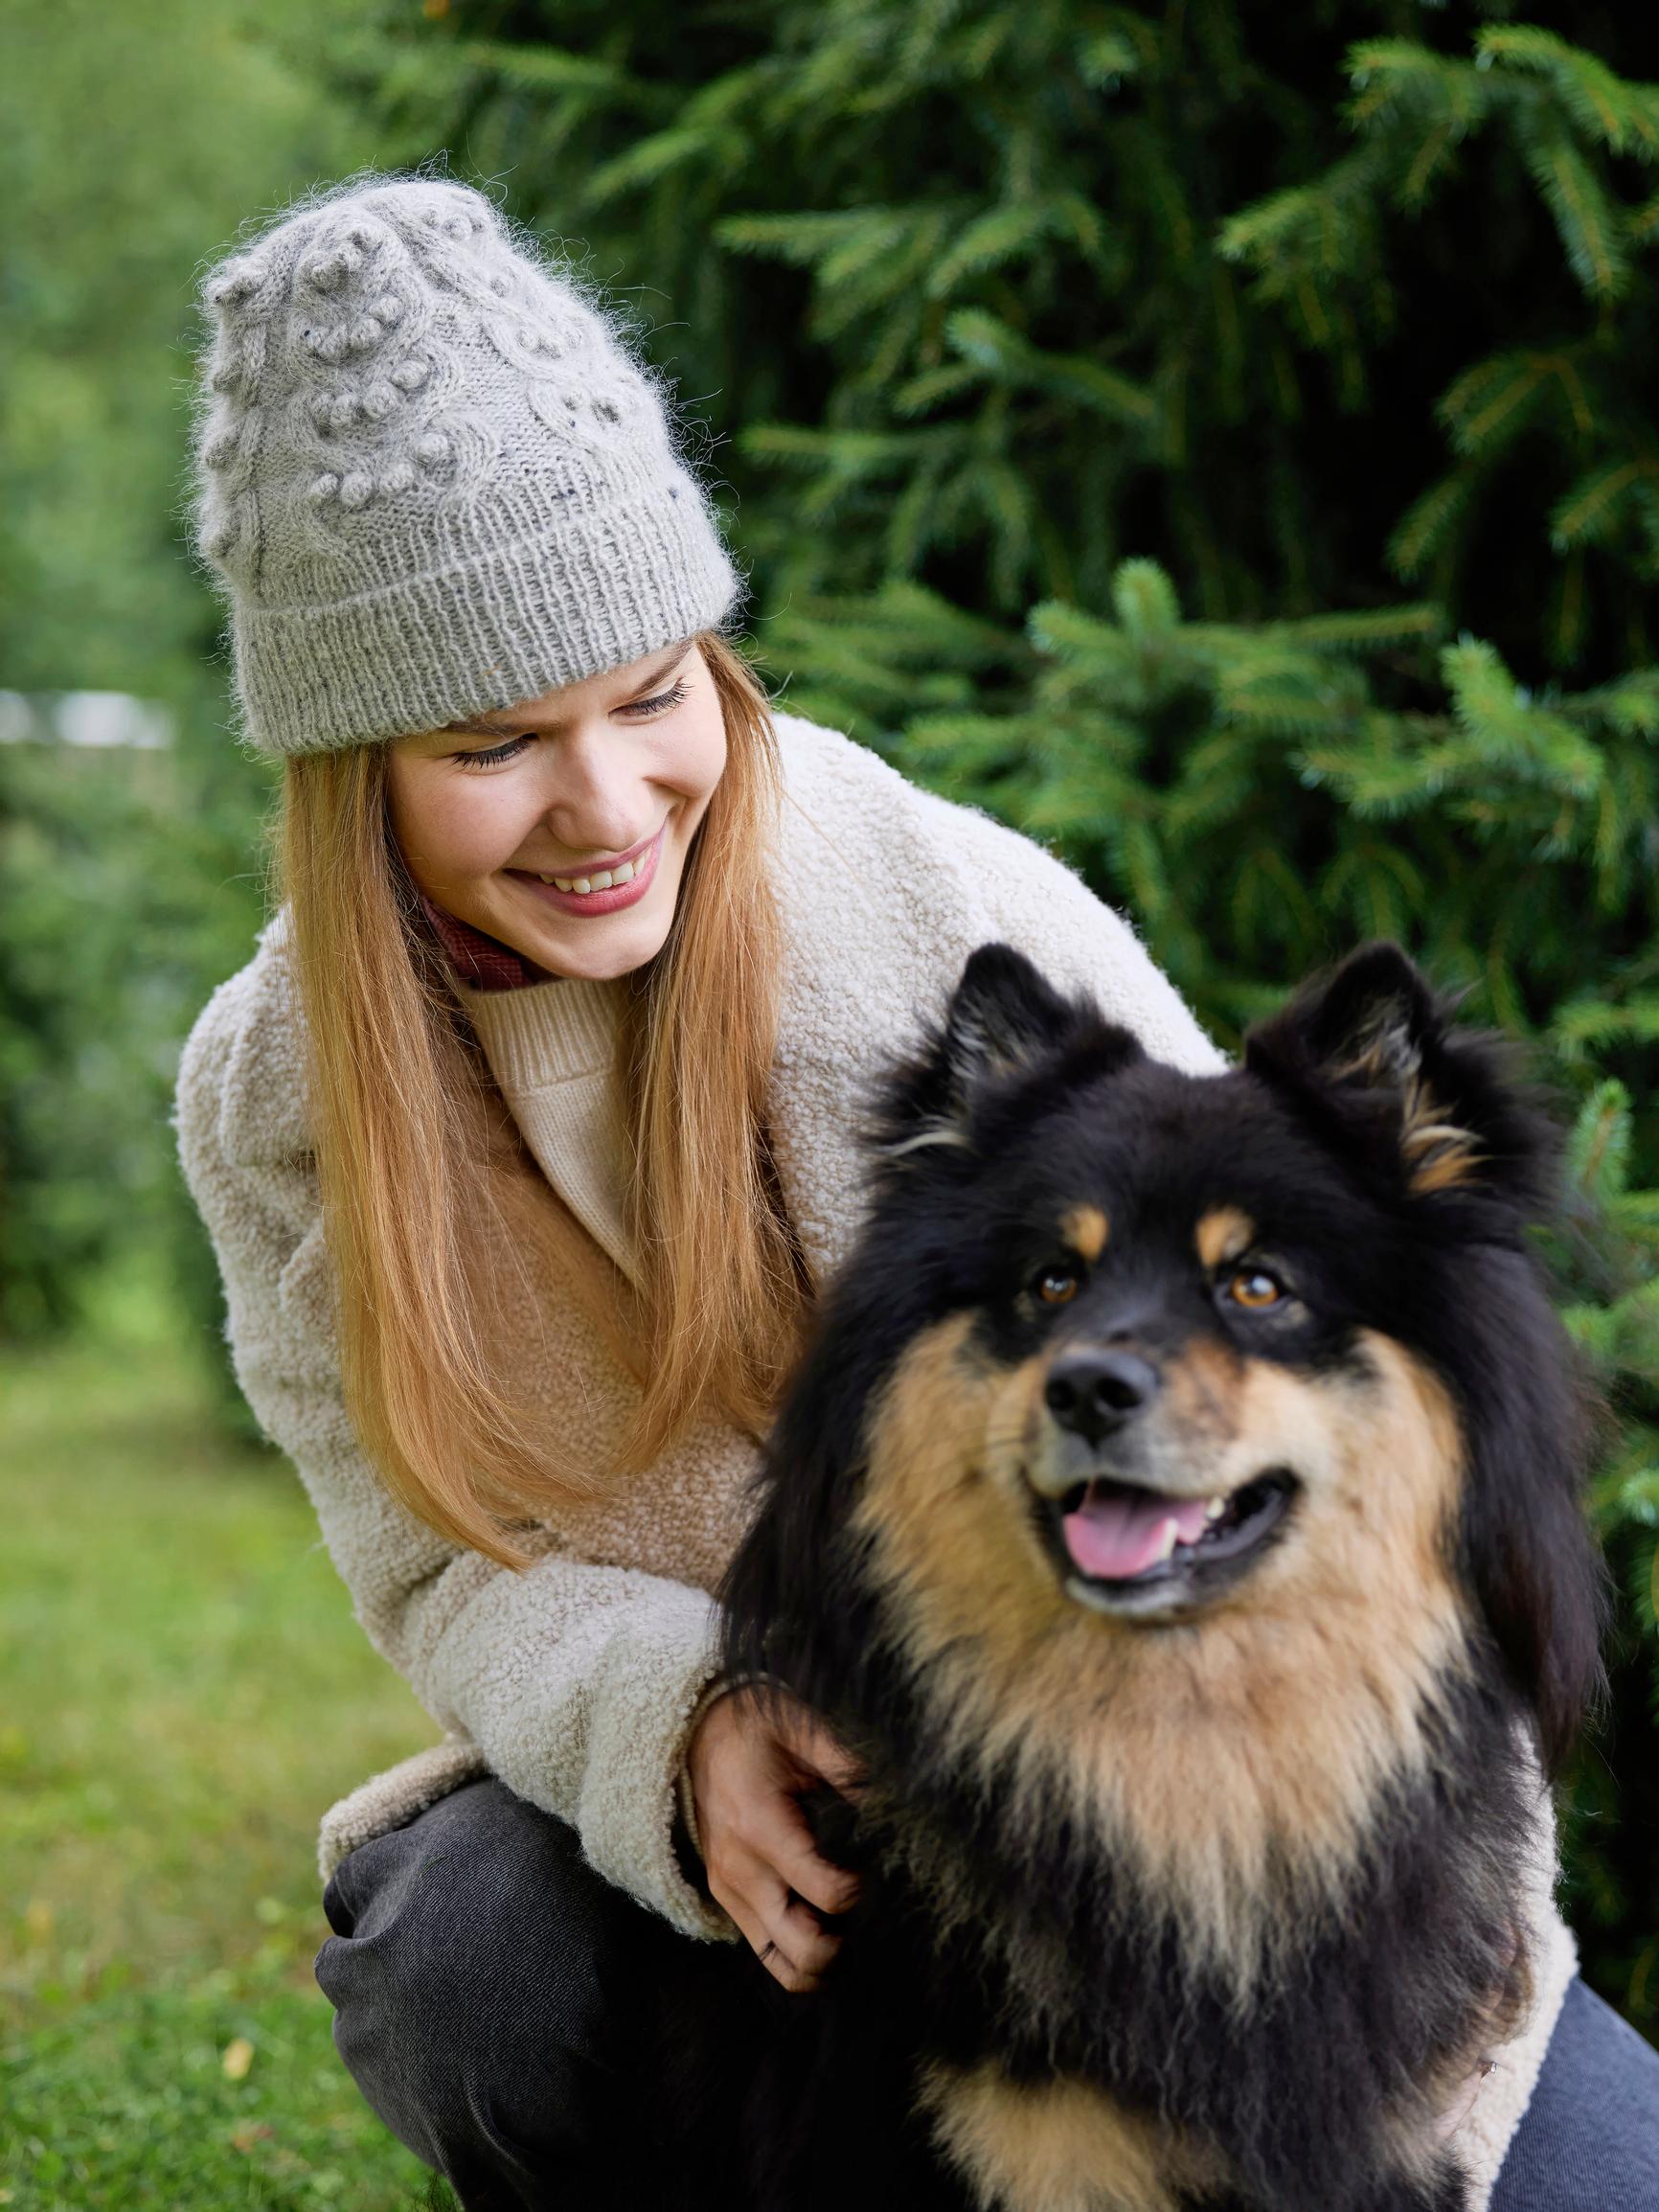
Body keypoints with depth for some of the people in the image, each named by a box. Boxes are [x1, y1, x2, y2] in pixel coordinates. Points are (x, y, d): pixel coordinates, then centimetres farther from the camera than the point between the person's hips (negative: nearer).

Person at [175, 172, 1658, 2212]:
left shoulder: (964, 924, -17)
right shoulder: (275, 1096, -7)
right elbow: (451, 1579, -6)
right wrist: (689, 1739, -28)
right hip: (660, 1761, 2)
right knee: (467, 1956, -31)